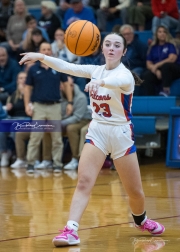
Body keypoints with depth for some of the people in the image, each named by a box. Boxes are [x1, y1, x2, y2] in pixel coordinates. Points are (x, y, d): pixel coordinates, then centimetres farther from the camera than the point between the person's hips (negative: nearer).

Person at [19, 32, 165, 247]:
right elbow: (67, 67, -7)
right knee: (84, 182, -16)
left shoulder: (125, 74, -16)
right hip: (97, 131, 3)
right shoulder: (96, 70, 2)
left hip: (121, 134, -3)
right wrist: (41, 57, -23)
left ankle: (141, 220, 38)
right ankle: (71, 230, -22)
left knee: (135, 191, 8)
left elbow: (118, 81, -41)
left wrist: (100, 82, -65)